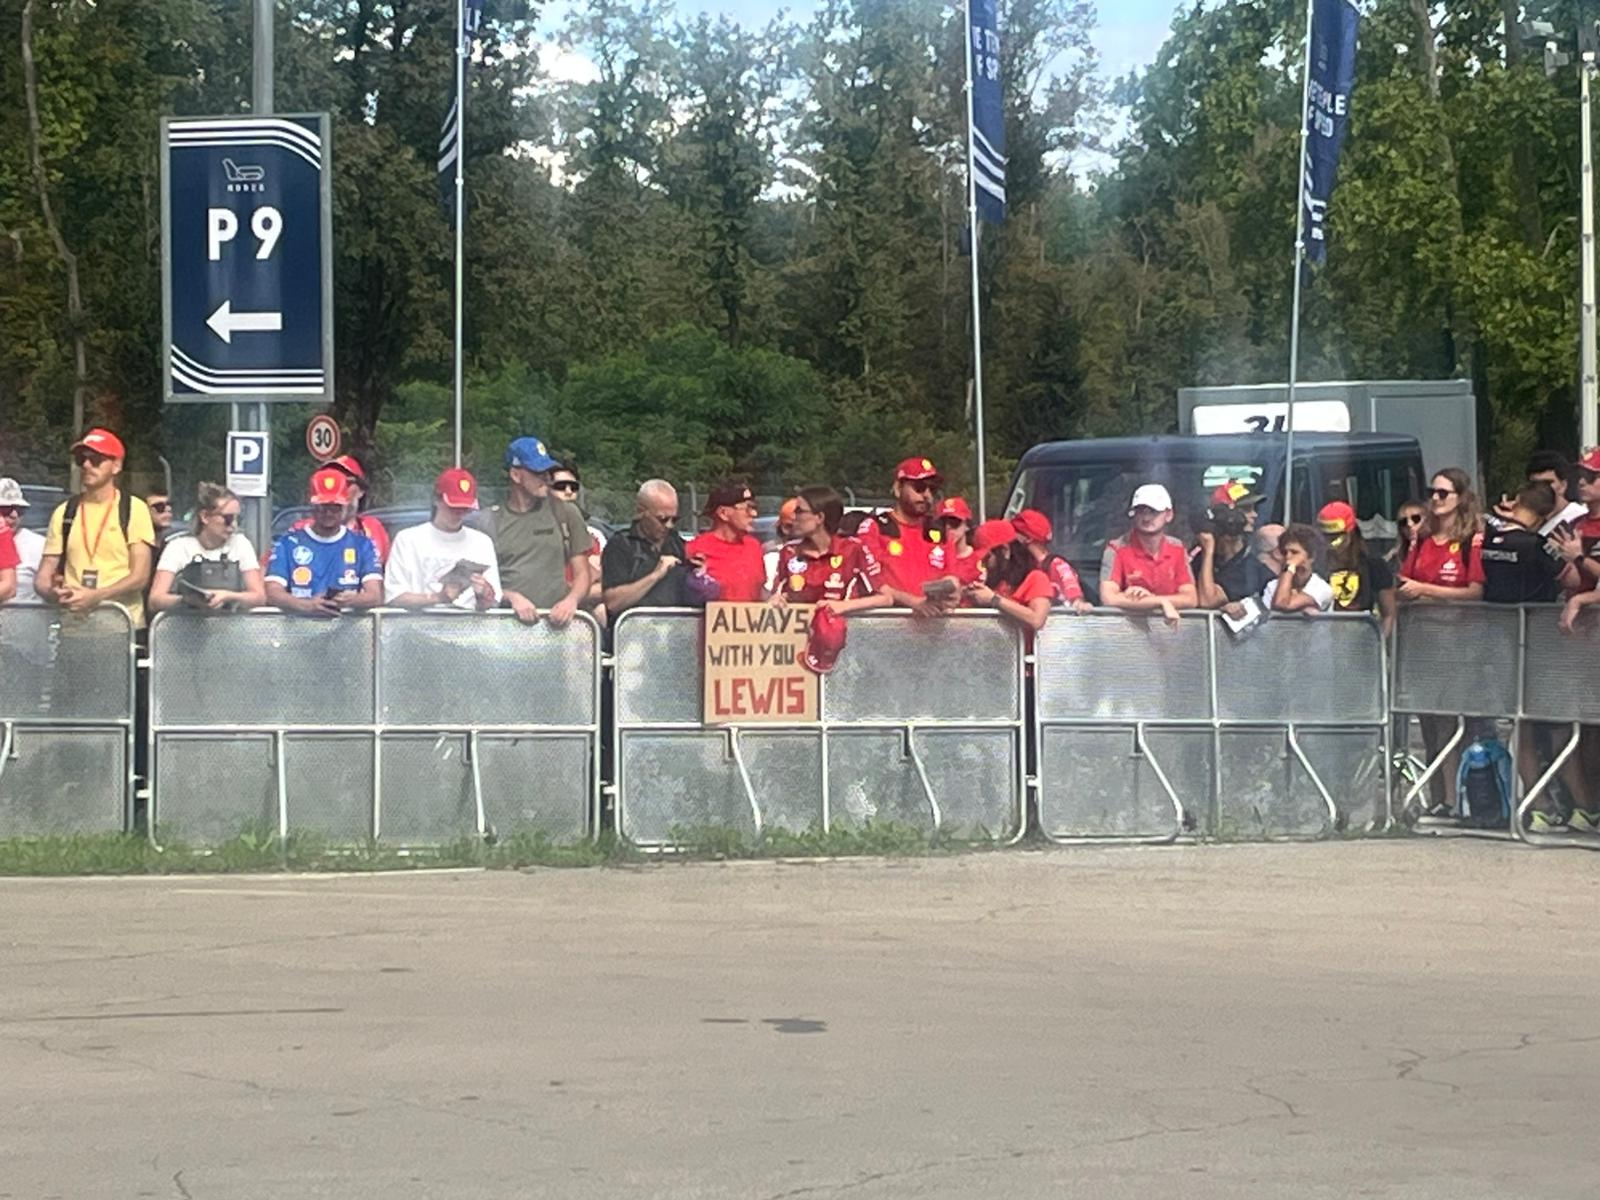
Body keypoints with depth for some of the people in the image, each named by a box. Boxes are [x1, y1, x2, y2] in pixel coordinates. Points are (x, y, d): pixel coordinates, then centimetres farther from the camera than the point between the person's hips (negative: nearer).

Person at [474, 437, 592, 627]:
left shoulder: (565, 513, 13)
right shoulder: (488, 521, 10)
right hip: (507, 621, -1)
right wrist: (511, 597, -11)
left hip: (555, 619, 1)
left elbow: (582, 573, 13)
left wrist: (572, 600, -7)